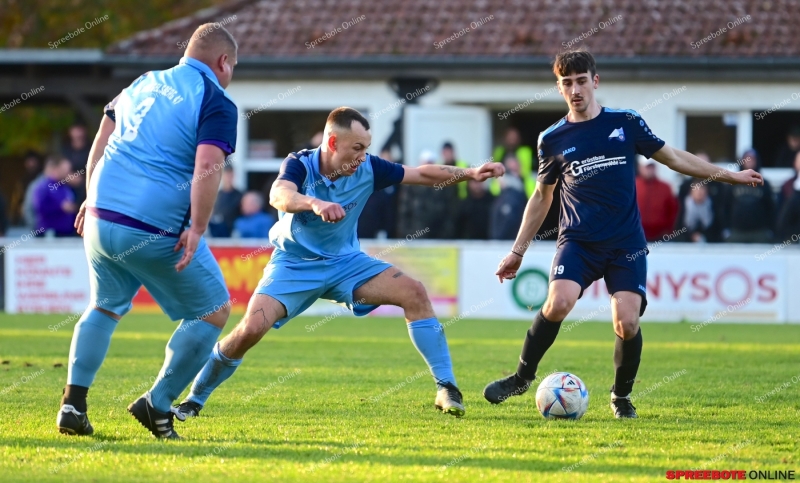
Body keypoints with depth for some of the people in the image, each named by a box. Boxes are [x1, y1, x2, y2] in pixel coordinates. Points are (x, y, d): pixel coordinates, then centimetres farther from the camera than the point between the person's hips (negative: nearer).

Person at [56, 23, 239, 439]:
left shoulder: (144, 84, 18)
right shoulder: (216, 104, -4)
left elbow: (101, 142, 24)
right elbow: (207, 167, -19)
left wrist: (92, 199, 30)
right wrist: (197, 230, -19)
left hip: (100, 218, 7)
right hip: (155, 229, -6)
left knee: (105, 307, 26)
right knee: (213, 311, 9)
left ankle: (73, 404, 13)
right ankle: (157, 405, 7)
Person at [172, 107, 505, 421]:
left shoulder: (367, 169, -10)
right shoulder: (300, 165, -21)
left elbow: (422, 174, -1)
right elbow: (279, 196, -43)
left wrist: (470, 174, -11)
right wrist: (315, 203, -63)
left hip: (345, 263, 4)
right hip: (294, 265, -4)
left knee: (414, 293, -14)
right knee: (251, 328, -24)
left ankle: (446, 388, -8)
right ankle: (194, 399, -3)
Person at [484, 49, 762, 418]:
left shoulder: (626, 123, 4)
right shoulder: (552, 140, 5)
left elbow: (673, 158, 15)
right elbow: (542, 196, 17)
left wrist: (729, 175, 17)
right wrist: (517, 251, 17)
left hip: (626, 243, 0)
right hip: (578, 241, 0)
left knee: (627, 323, -14)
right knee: (558, 303, -26)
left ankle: (622, 396, 12)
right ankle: (522, 377, -5)